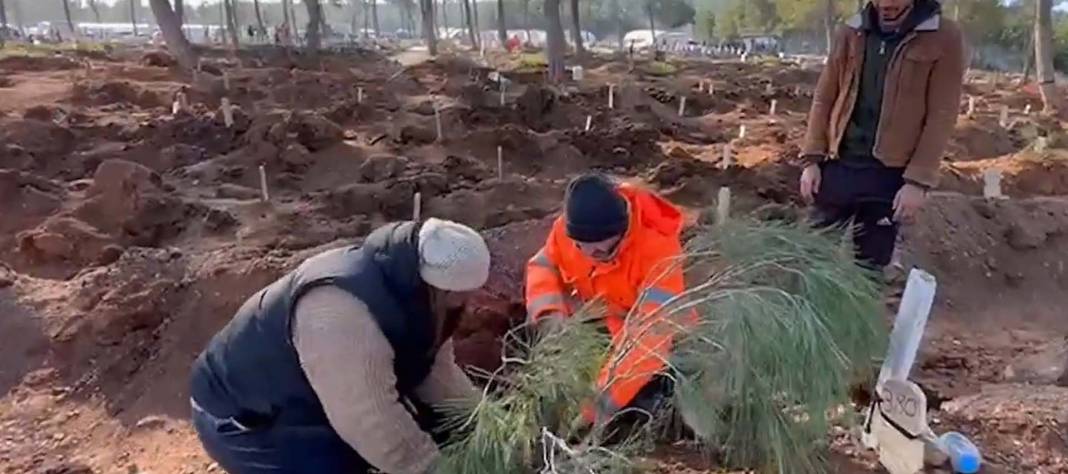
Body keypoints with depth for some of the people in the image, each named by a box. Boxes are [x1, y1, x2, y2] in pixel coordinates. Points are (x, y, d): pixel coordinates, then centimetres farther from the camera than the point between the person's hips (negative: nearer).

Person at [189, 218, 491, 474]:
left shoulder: (415, 295, -10)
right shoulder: (340, 312, -41)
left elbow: (437, 372, 0)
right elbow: (372, 424, -39)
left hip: (322, 403, 9)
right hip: (244, 418, -8)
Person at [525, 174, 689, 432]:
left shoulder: (658, 246, -35)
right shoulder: (569, 226, -21)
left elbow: (654, 331, -41)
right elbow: (543, 266, -3)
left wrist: (607, 397, -47)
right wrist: (550, 313, -25)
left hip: (642, 338, -5)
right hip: (597, 323, 5)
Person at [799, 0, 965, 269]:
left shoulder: (943, 38, -5)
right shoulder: (851, 33, 5)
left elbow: (941, 115, -8)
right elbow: (824, 99, 7)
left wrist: (918, 180, -13)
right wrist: (812, 159, 1)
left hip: (890, 174, -3)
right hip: (838, 166, 3)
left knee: (870, 267, 7)